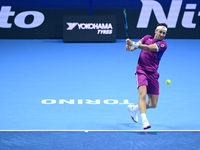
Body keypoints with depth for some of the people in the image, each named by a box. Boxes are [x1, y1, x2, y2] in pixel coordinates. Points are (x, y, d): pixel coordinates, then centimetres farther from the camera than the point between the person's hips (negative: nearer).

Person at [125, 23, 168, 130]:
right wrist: (130, 47, -23)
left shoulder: (163, 44, -3)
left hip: (153, 74, 1)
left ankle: (134, 108, 32)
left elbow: (149, 48, -19)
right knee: (143, 94, -26)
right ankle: (144, 121, -34)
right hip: (141, 71, -1)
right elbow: (137, 45, 3)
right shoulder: (147, 38, 9)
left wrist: (134, 44, -31)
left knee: (153, 104, 5)